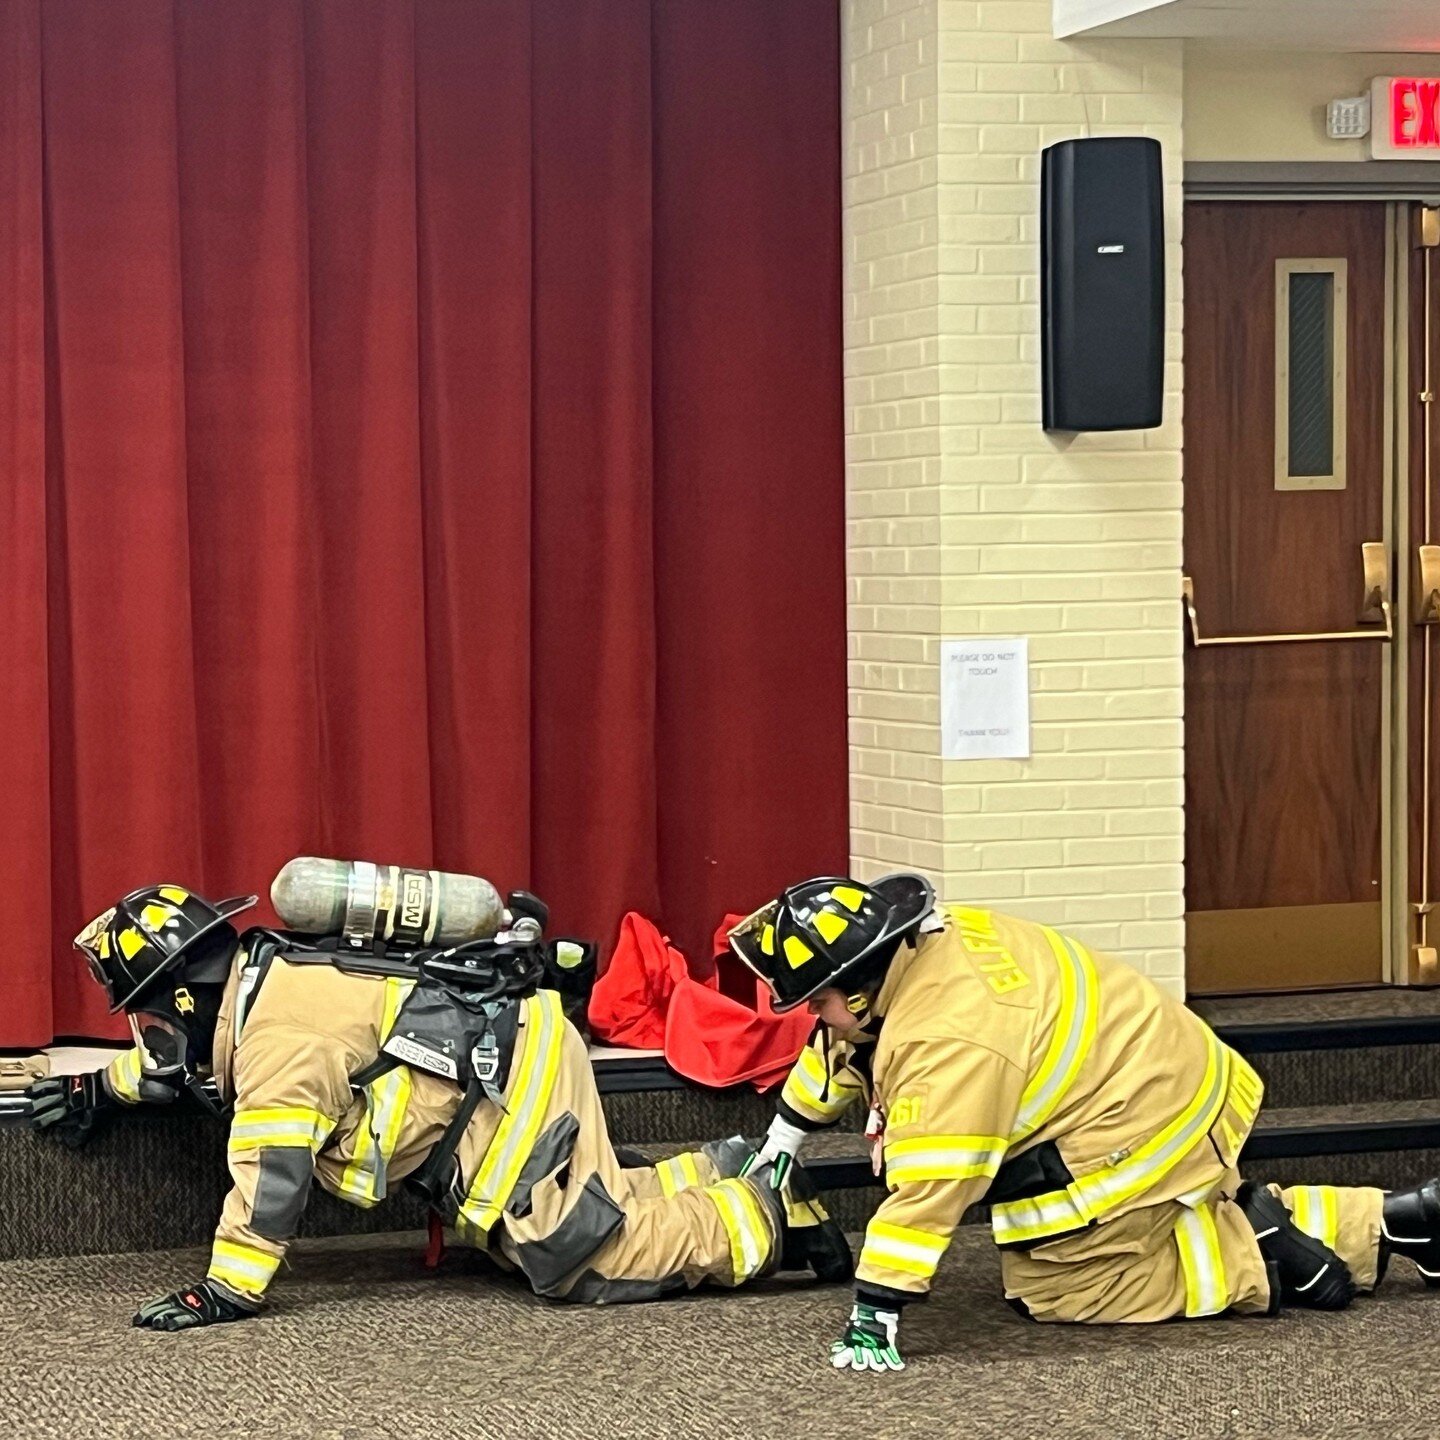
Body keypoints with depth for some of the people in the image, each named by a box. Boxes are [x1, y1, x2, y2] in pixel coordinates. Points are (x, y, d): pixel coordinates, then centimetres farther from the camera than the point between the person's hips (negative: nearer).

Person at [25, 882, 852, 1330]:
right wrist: (104, 1087, 32)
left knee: (586, 1258, -14)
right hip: (505, 1075, 10)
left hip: (513, 1078, -10)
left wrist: (227, 1292, -18)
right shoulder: (251, 986, 12)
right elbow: (194, 1061, 36)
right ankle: (732, 1174, 20)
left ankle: (772, 1223, -4)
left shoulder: (278, 1027, -19)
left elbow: (273, 1172, -21)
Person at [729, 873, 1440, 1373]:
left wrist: (874, 1317, -28)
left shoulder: (945, 1045, -30)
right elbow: (844, 1045, 18)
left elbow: (925, 1190, -32)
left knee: (1055, 1288, -1)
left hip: (1137, 1130, -10)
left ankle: (1260, 1258, -3)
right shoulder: (926, 936, -1)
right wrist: (785, 1136, 27)